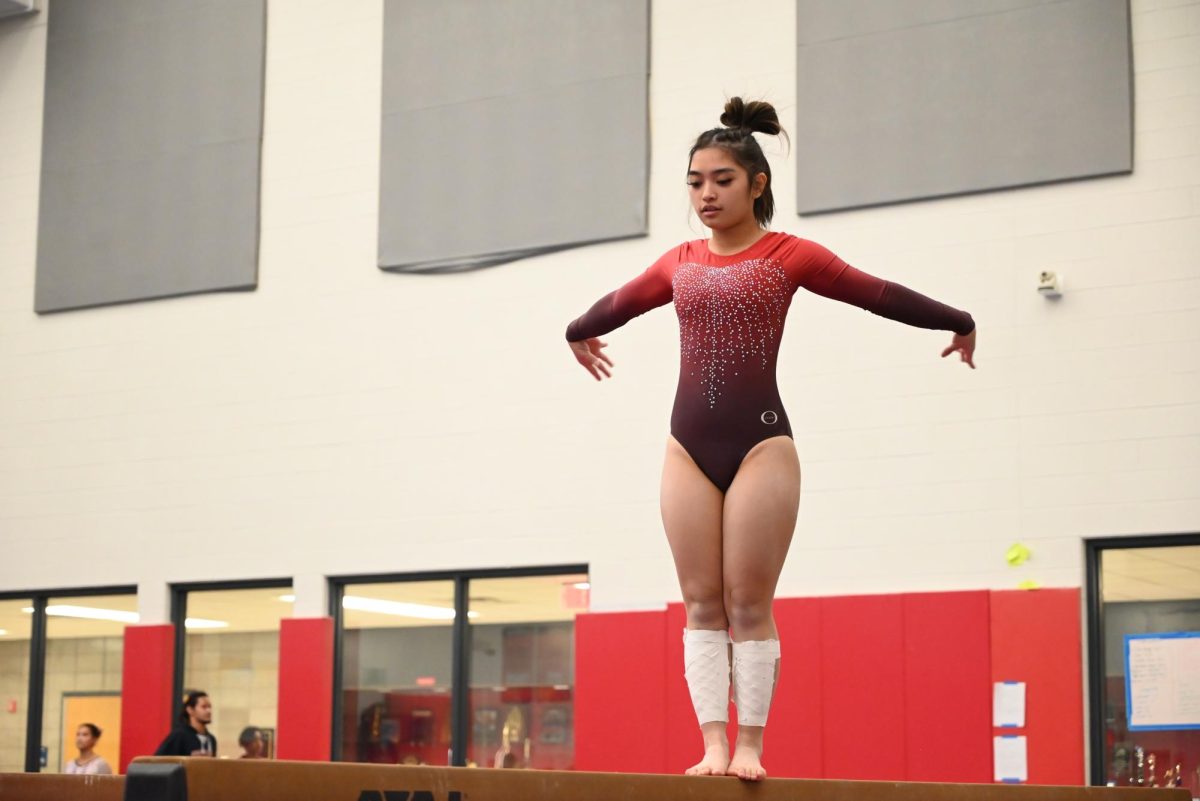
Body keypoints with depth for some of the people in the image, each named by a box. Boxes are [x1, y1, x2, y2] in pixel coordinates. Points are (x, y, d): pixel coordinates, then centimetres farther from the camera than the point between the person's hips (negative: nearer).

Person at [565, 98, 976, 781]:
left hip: (760, 443, -4)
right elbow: (616, 305, 30)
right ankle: (714, 743, 4)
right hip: (689, 447, 4)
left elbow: (878, 294, 9)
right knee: (703, 604, 2)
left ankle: (750, 746, 2)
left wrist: (958, 323, 19)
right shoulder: (677, 264, 11)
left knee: (749, 604, -3)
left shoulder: (789, 255, 0)